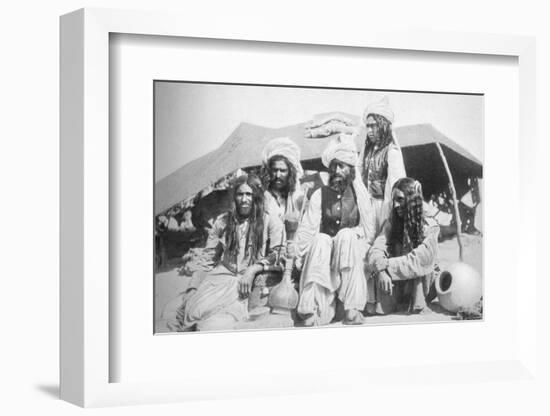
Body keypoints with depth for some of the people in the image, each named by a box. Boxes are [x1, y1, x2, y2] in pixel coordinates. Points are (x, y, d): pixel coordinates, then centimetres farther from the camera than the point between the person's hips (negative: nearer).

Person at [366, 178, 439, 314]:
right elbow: (375, 250, -19)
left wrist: (386, 265, -32)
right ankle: (383, 306, -18)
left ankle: (417, 304, -17)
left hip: (422, 284, -2)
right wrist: (381, 270, -40)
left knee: (418, 267, -31)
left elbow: (420, 260, -28)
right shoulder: (391, 224, -5)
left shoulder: (429, 227, -15)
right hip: (396, 286, 2)